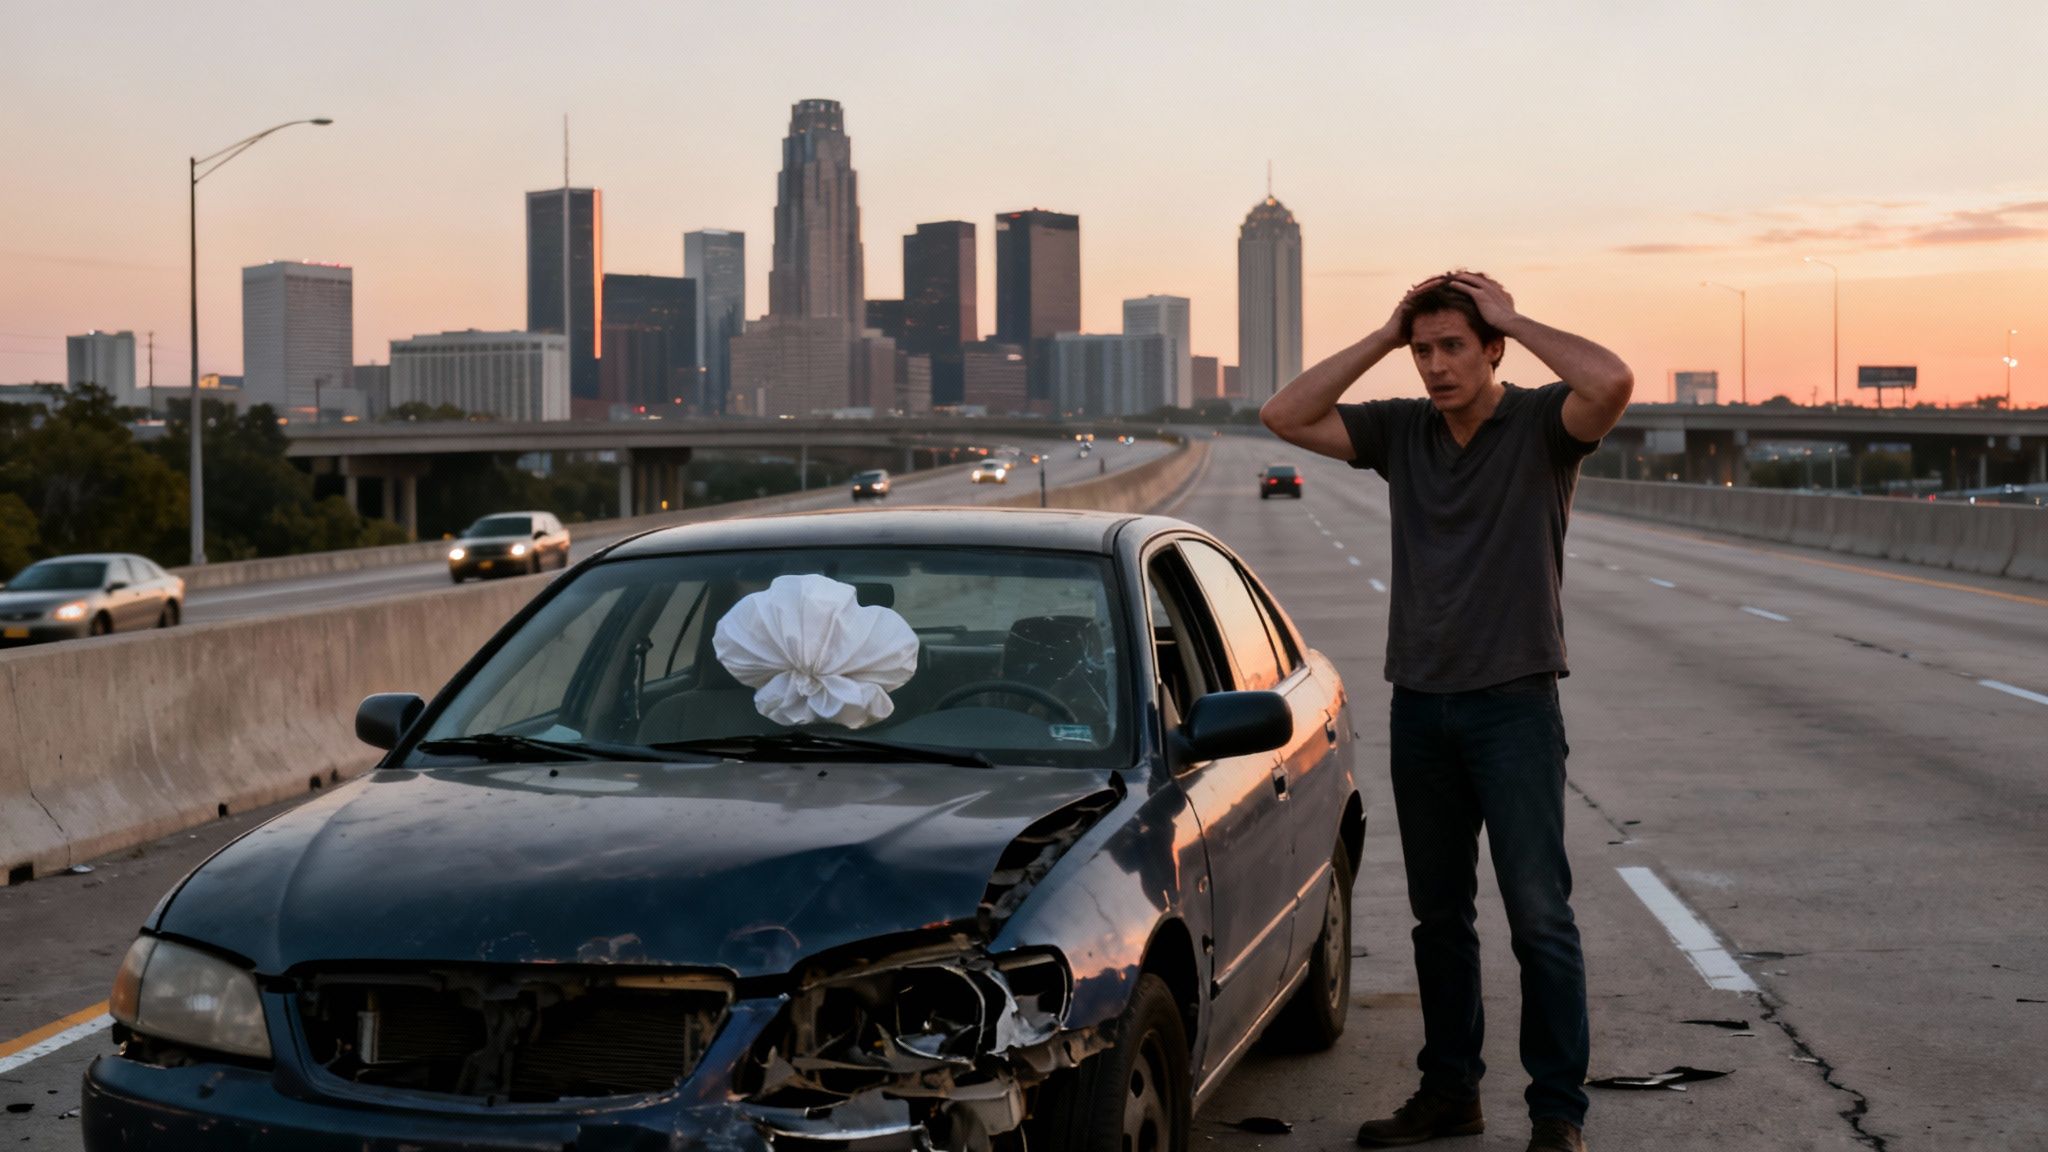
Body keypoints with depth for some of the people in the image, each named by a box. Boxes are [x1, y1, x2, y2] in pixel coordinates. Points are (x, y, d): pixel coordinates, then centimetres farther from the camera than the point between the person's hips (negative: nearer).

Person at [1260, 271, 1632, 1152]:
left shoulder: (1541, 422, -6)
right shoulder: (1401, 430, 7)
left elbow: (1612, 383, -27)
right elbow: (1285, 417, 0)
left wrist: (1512, 320, -15)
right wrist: (1383, 337, -3)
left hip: (1513, 704, -5)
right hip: (1420, 705, 5)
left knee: (1538, 915, -4)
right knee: (1438, 914, 13)